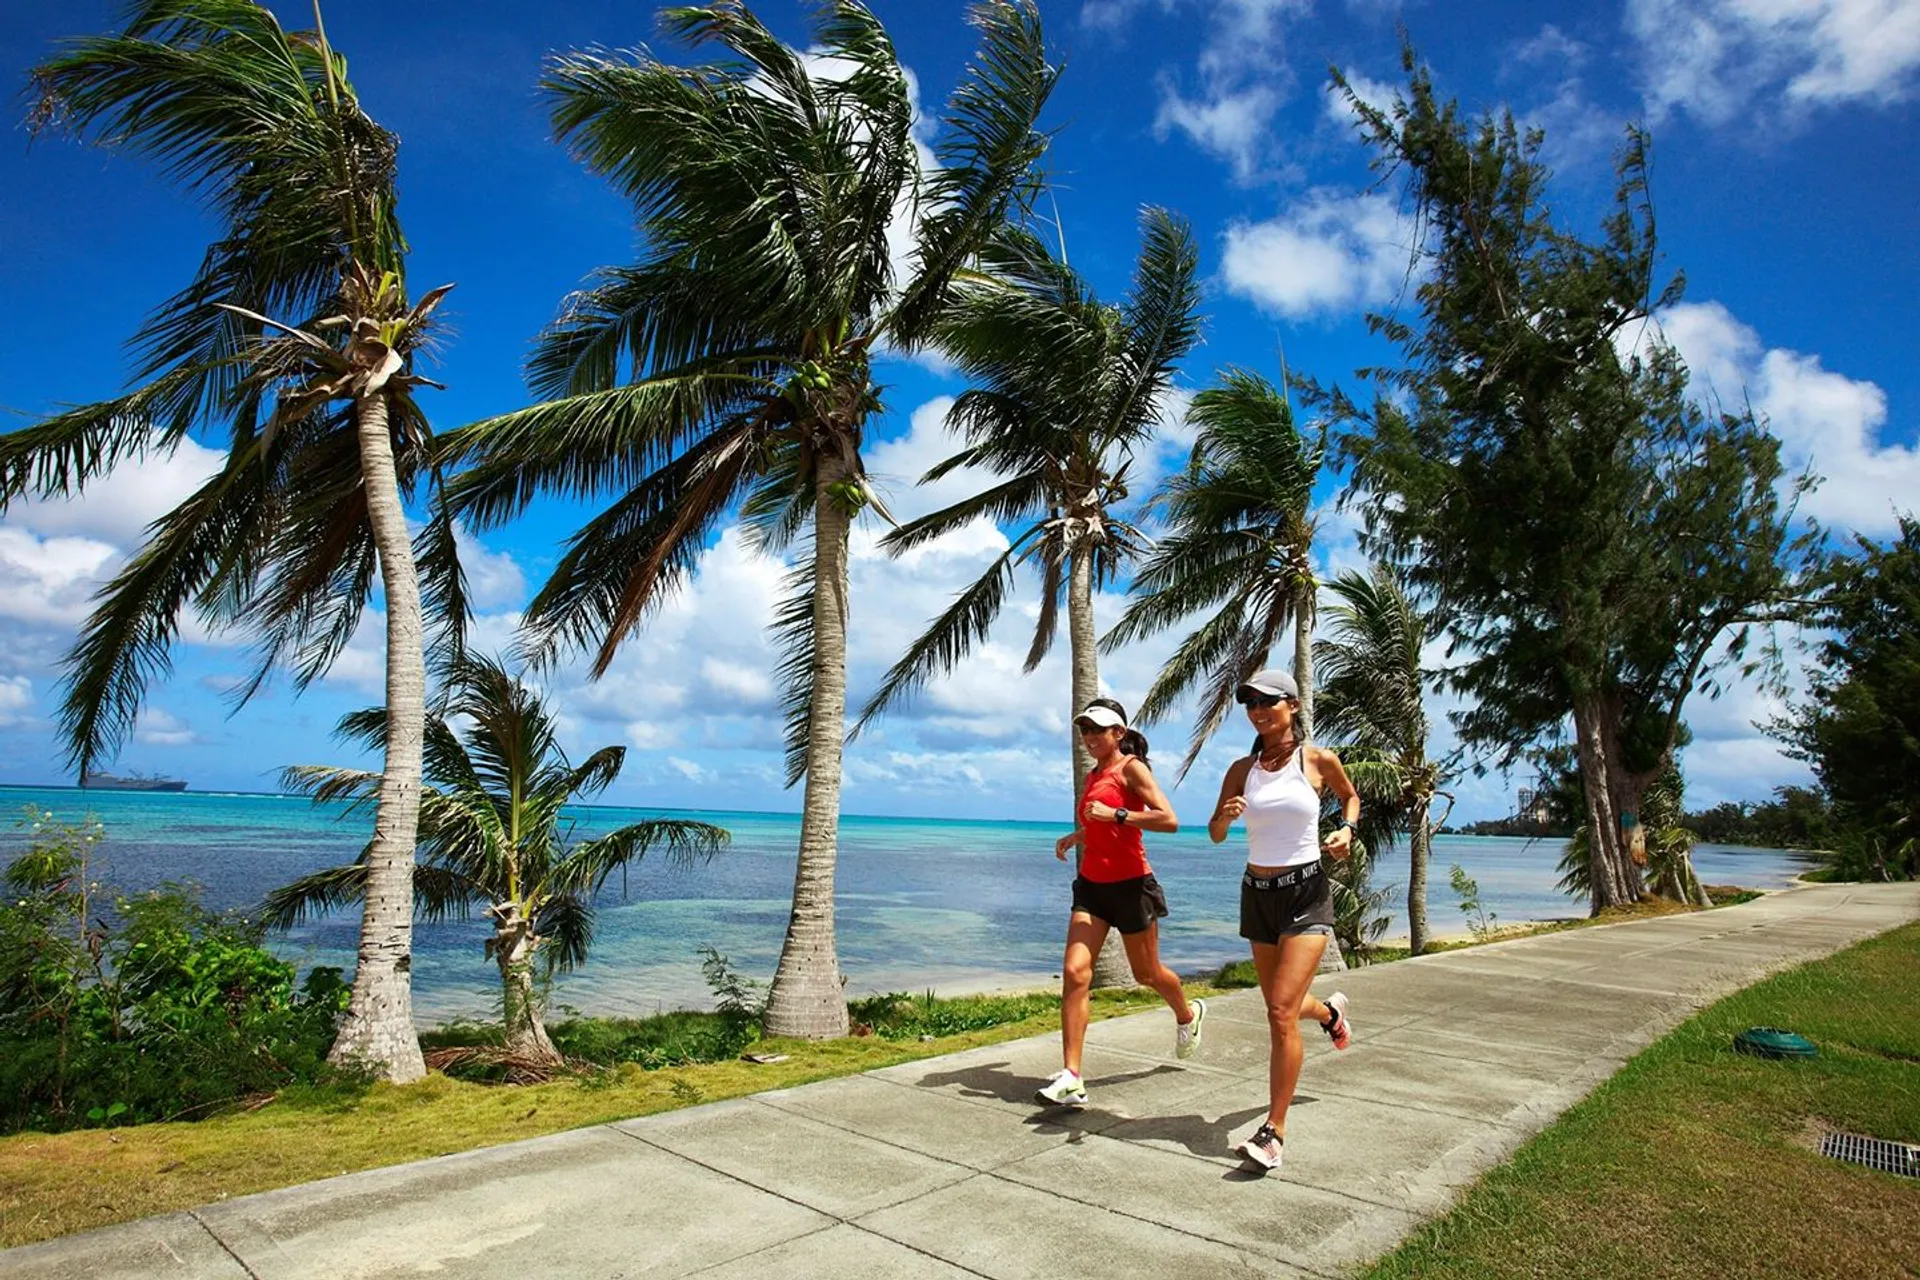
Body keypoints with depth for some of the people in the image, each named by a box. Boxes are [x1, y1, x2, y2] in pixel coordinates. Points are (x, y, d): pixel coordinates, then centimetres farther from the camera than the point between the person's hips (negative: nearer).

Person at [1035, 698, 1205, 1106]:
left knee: (1147, 974, 13)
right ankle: (1071, 1079, -9)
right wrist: (1077, 836, 15)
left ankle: (1188, 1015, 47)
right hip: (1091, 884, 6)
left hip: (1130, 884, -6)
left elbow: (1169, 820, -21)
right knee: (1074, 973, -9)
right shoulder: (1094, 774, 12)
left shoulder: (1131, 768, -11)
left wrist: (1114, 814, -24)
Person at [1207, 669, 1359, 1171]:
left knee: (1281, 1012, -14)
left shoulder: (1319, 761, -5)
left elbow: (1350, 796, 15)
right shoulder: (1242, 769, 1)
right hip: (1257, 894, 4)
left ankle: (1273, 1132, -4)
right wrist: (1226, 815, -16)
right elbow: (1215, 834, 6)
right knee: (1281, 1009, 18)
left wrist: (1347, 830, -4)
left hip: (1306, 893, -4)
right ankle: (1330, 1011, 54)